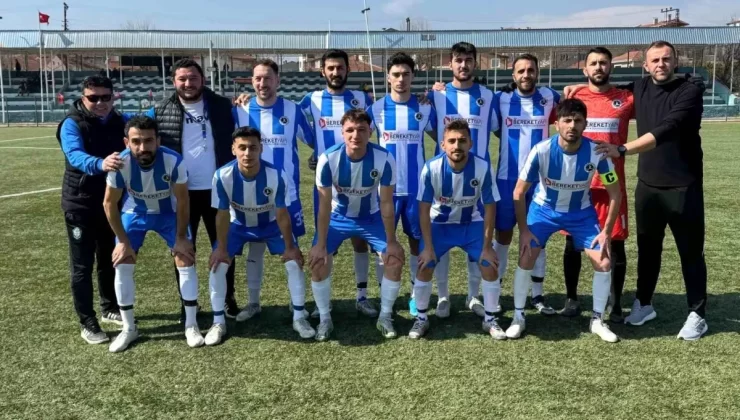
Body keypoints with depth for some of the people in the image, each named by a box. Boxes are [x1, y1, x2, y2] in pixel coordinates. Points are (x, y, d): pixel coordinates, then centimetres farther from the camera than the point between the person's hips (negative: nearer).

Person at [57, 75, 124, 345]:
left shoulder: (119, 122, 2)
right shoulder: (72, 124, -15)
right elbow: (75, 155, -32)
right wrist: (100, 164, -52)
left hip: (111, 202, 5)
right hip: (80, 204, -5)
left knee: (109, 259, 17)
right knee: (82, 266, 1)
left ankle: (110, 308, 34)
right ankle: (87, 324, 10)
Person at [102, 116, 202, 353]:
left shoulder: (173, 161, -35)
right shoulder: (120, 164, -32)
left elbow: (182, 201, -18)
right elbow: (109, 204, -14)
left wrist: (181, 238, -13)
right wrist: (123, 241, -11)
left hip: (169, 213, -1)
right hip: (135, 213, 1)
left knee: (186, 261, -8)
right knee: (122, 266, -5)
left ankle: (191, 326, 8)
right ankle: (129, 328, 12)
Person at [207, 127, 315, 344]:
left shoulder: (277, 176, -34)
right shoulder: (223, 176, -32)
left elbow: (282, 214, -21)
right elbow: (223, 215, -18)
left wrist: (290, 247, -14)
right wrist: (222, 248, -13)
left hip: (271, 224, 0)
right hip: (238, 225, 1)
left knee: (294, 262, -12)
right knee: (217, 264, -13)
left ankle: (299, 318, 6)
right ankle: (218, 322, 3)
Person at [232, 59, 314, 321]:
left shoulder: (292, 110, -2)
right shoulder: (240, 111, 1)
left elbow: (313, 141, 8)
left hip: (287, 192, -1)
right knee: (255, 248, 9)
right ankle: (253, 302, 21)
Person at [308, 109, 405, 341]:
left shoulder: (384, 159, -28)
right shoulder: (328, 159, -29)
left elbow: (386, 204, -18)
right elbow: (325, 205, -20)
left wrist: (391, 242, -14)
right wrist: (321, 244, -19)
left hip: (371, 217, 1)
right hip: (338, 217, 0)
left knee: (395, 258, -11)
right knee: (318, 261, -15)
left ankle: (385, 317, 10)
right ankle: (325, 319, 6)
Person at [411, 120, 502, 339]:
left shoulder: (482, 167, -25)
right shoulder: (431, 168, -26)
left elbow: (490, 207, -15)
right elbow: (424, 208, -17)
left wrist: (487, 246, -15)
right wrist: (428, 246, -18)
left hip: (472, 224, 1)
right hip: (439, 223, -1)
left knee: (490, 265, -11)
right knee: (424, 266, -13)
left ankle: (490, 319, 10)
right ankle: (421, 318, 9)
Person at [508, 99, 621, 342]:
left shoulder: (596, 152, -24)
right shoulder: (541, 151, -27)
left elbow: (615, 193, -10)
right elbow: (519, 192, -16)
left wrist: (607, 231, -14)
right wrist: (524, 230, -17)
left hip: (582, 212, 1)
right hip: (544, 209, -1)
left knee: (604, 263, -9)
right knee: (526, 259, -13)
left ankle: (597, 321, 11)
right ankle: (518, 317, 7)